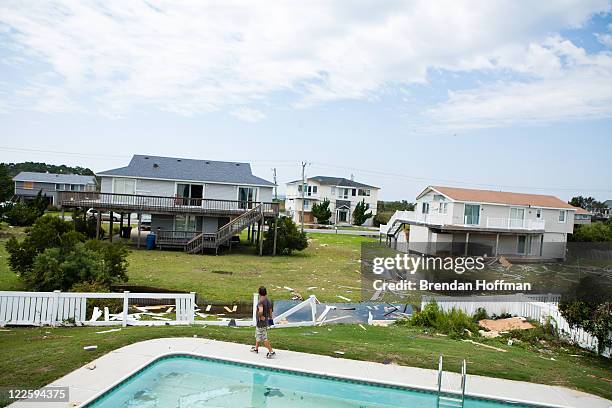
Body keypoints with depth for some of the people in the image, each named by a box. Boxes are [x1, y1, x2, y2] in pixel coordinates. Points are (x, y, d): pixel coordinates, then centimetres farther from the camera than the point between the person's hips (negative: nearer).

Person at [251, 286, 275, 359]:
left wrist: (260, 316, -24)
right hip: (266, 322, 9)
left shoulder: (260, 301, -24)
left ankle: (271, 352, 0)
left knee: (264, 339, -1)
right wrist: (270, 318, 24)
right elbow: (270, 311, 10)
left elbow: (260, 311, -42)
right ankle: (256, 348, 43)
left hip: (261, 322, -9)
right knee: (258, 336, 27)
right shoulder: (268, 301, 1)